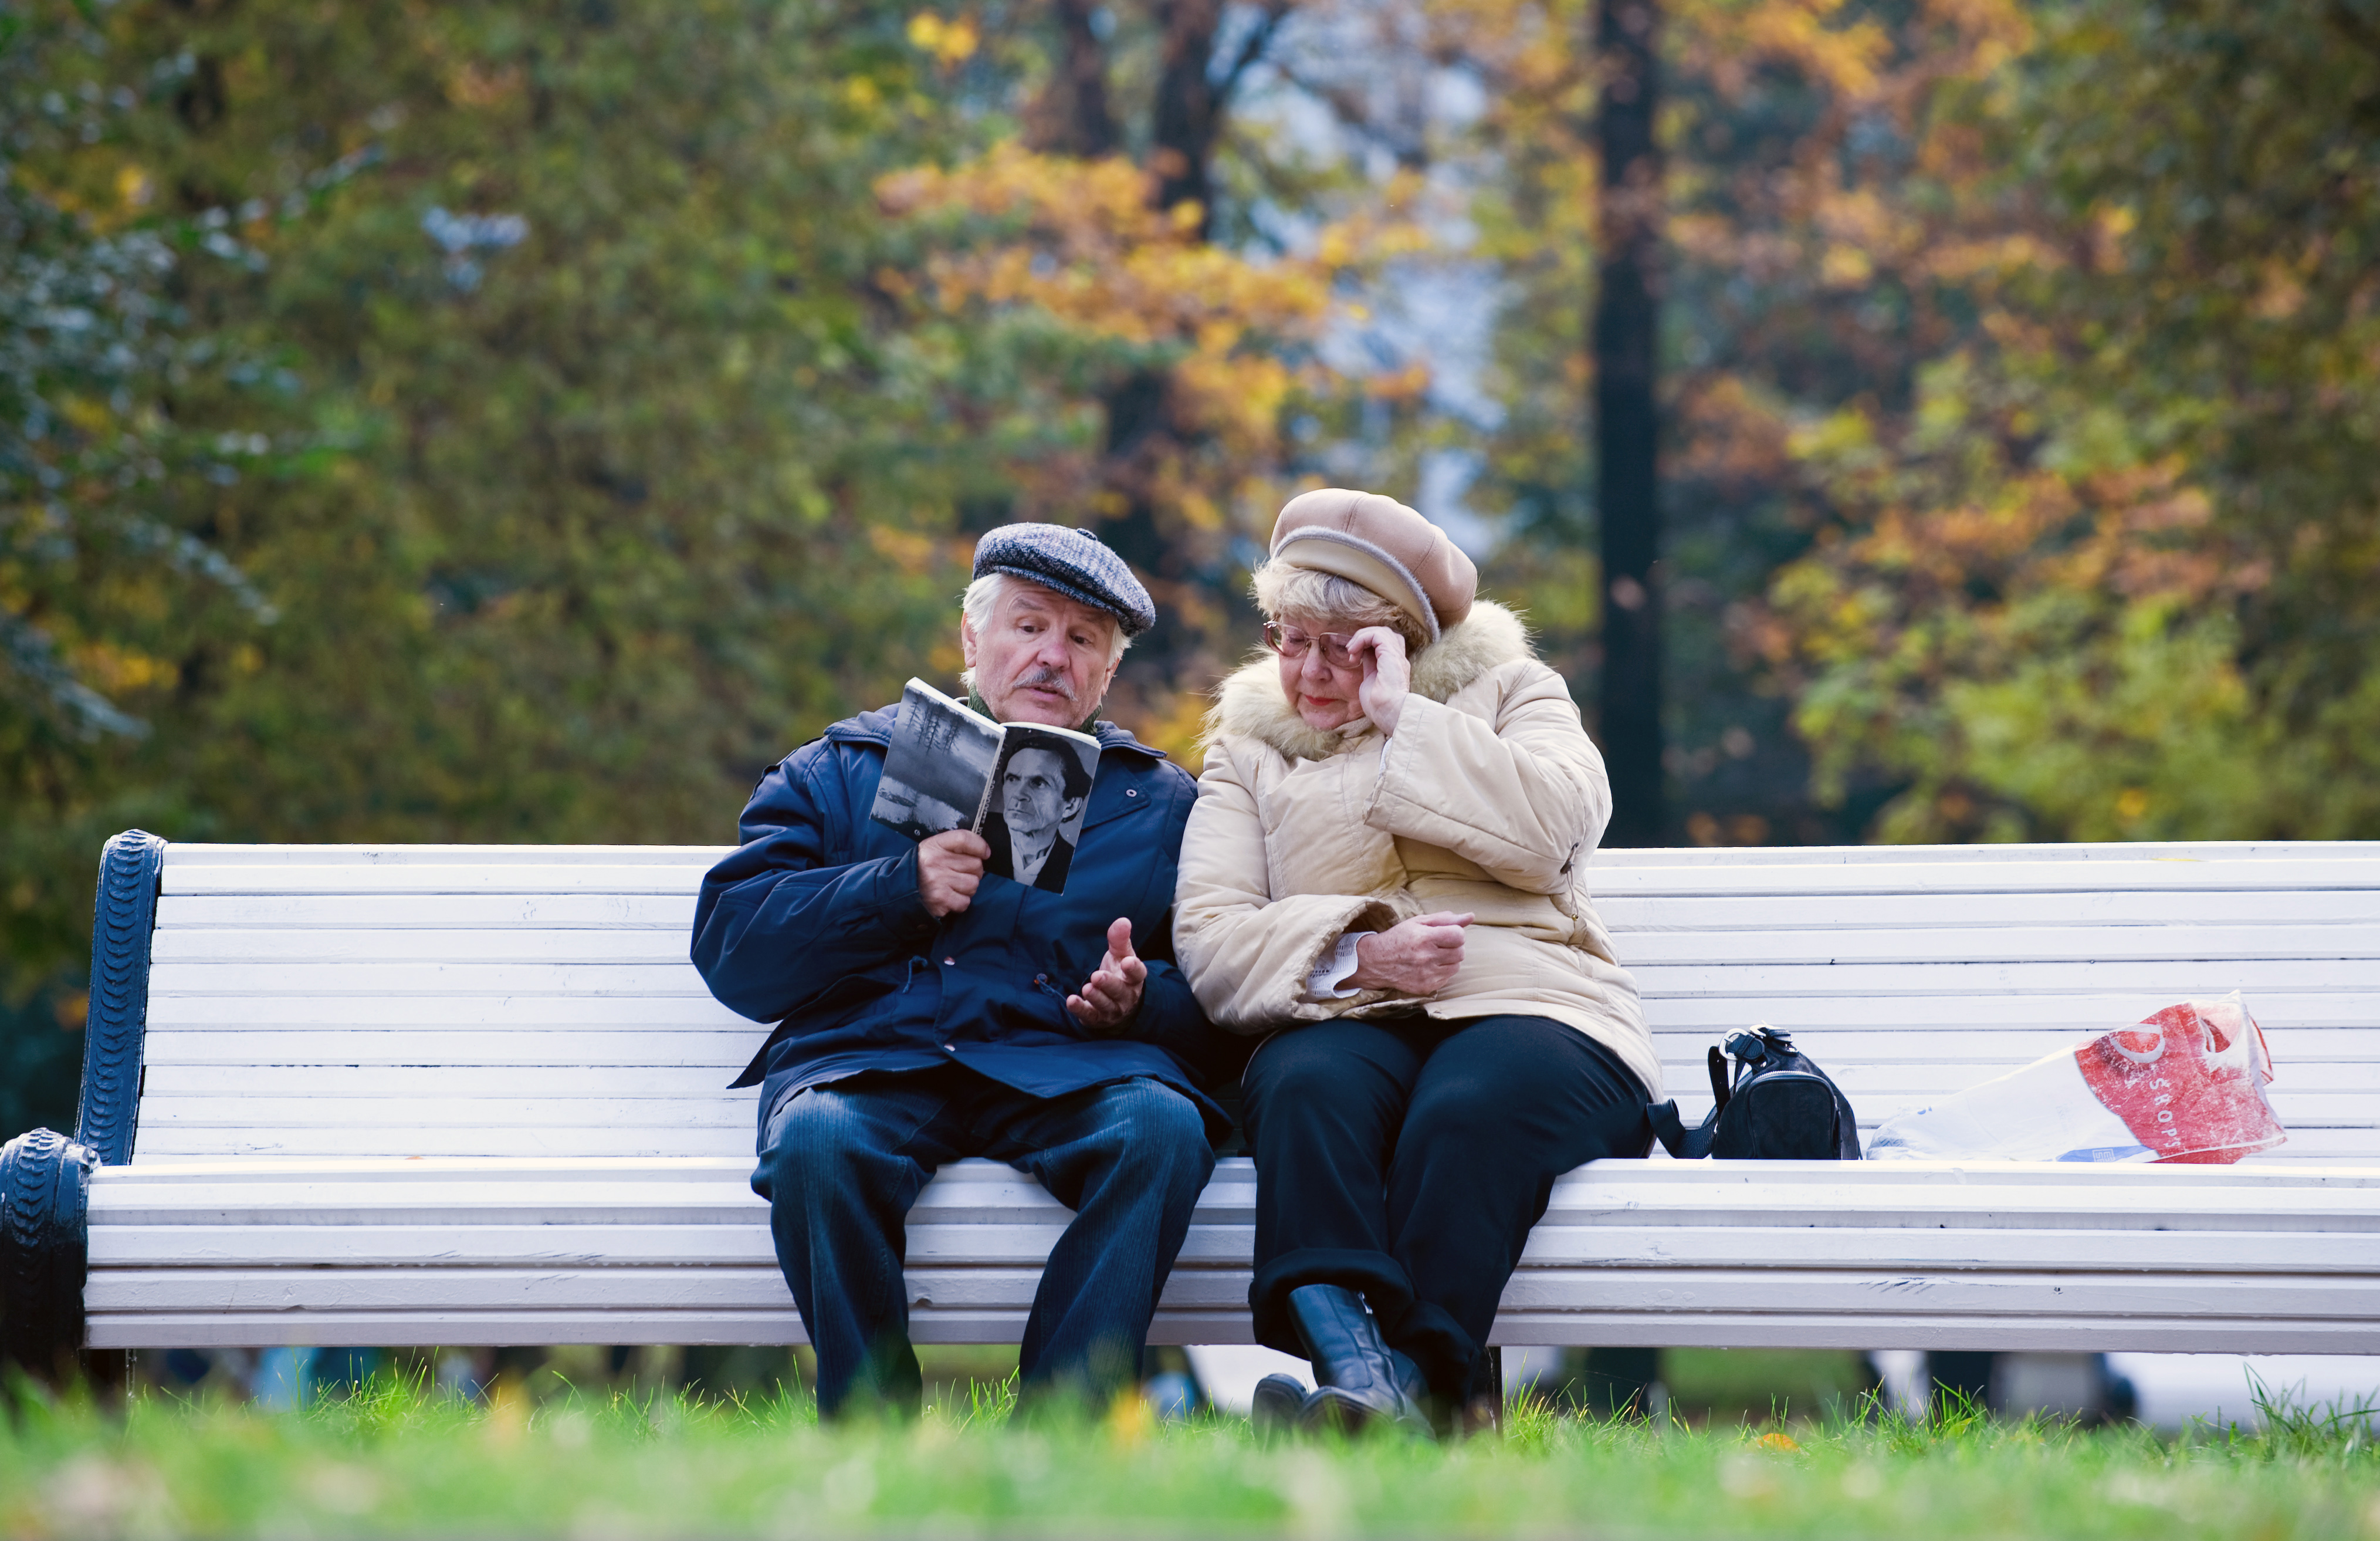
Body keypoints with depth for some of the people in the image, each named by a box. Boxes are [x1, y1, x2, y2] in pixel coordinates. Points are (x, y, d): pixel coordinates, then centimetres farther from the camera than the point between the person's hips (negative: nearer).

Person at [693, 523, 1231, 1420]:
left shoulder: (1161, 803, 24)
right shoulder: (842, 770, 22)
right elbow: (728, 948, 9)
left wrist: (1142, 999, -8)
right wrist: (901, 887, -4)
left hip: (1069, 1068, 1)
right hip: (872, 1054, 0)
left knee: (1162, 1127, -34)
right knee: (818, 1141, -36)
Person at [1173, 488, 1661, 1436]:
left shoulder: (1508, 695, 19)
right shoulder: (1250, 749, 23)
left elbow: (1549, 833, -4)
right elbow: (1209, 940, 6)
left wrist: (1405, 719, -2)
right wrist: (1357, 954, -11)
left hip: (1530, 1009, -1)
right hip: (1348, 1022, 1)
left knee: (1467, 1107, -38)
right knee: (1306, 1089, -37)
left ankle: (1421, 1385, -51)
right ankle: (1357, 1372, -57)